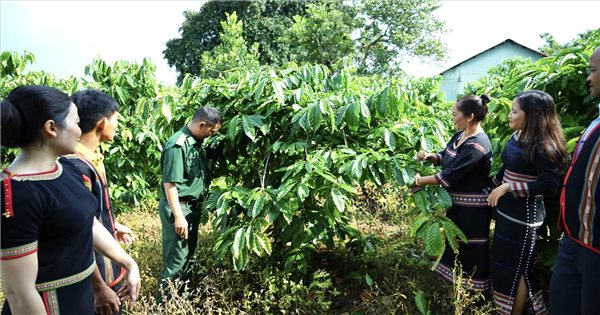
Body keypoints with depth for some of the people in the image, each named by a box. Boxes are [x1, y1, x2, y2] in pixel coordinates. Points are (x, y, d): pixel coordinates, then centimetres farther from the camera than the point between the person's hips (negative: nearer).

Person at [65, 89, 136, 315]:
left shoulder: (92, 156, 1)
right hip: (95, 274, -9)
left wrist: (114, 226, 27)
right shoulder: (77, 166, -27)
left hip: (107, 264, 9)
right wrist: (99, 288, -23)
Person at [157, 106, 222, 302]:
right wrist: (178, 216, -22)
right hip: (178, 207, -9)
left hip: (192, 206, 9)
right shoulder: (177, 145, -20)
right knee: (176, 260, 1)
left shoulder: (196, 142, 7)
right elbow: (170, 184, -22)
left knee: (189, 256, 19)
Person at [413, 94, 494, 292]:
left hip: (472, 205, -9)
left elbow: (451, 174, -28)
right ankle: (455, 279, 42)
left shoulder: (477, 144, -27)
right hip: (457, 200, 9)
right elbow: (446, 157, 12)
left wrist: (421, 181, -21)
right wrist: (430, 157, -9)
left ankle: (472, 287, 27)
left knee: (470, 247, 8)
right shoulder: (460, 135, 1)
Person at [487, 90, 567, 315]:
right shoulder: (516, 137, 4)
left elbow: (550, 184, -25)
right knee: (503, 263, 20)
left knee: (516, 268, 7)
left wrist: (509, 187, -26)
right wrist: (493, 188, 21)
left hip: (524, 216, -8)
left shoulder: (541, 146, -20)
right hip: (507, 210, 8)